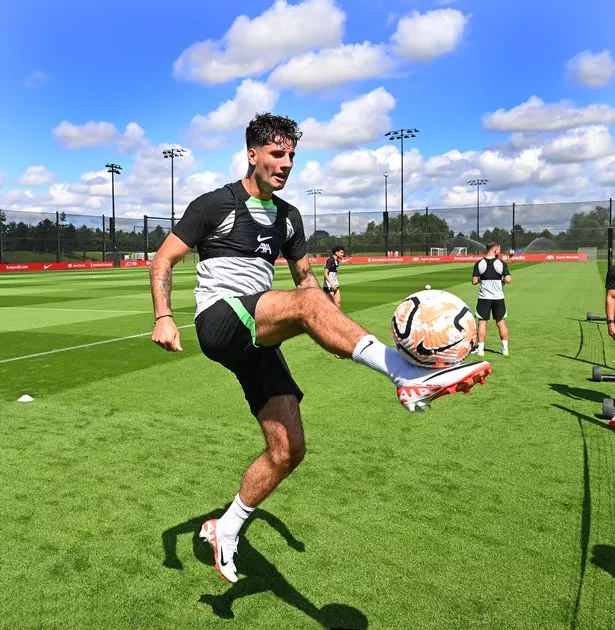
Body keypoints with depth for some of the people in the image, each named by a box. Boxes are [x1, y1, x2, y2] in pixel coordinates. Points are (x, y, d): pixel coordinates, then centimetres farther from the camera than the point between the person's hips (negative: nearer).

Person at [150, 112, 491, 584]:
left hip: (258, 338, 6)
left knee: (288, 449, -2)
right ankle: (408, 374, -42)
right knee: (308, 301, -34)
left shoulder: (288, 217, 17)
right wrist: (164, 316, -17)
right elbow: (163, 262, 0)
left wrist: (333, 326, 11)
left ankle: (225, 532, 18)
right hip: (218, 321, -6)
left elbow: (304, 275, 25)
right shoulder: (214, 205, 0)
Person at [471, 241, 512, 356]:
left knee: (482, 322, 4)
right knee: (501, 322, 10)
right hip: (498, 297, 0)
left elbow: (474, 281, -6)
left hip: (484, 297, 0)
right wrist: (502, 280, 9)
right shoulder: (501, 263, -6)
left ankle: (480, 349, 4)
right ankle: (505, 348, 14)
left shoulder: (479, 264, -4)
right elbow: (508, 280, -12)